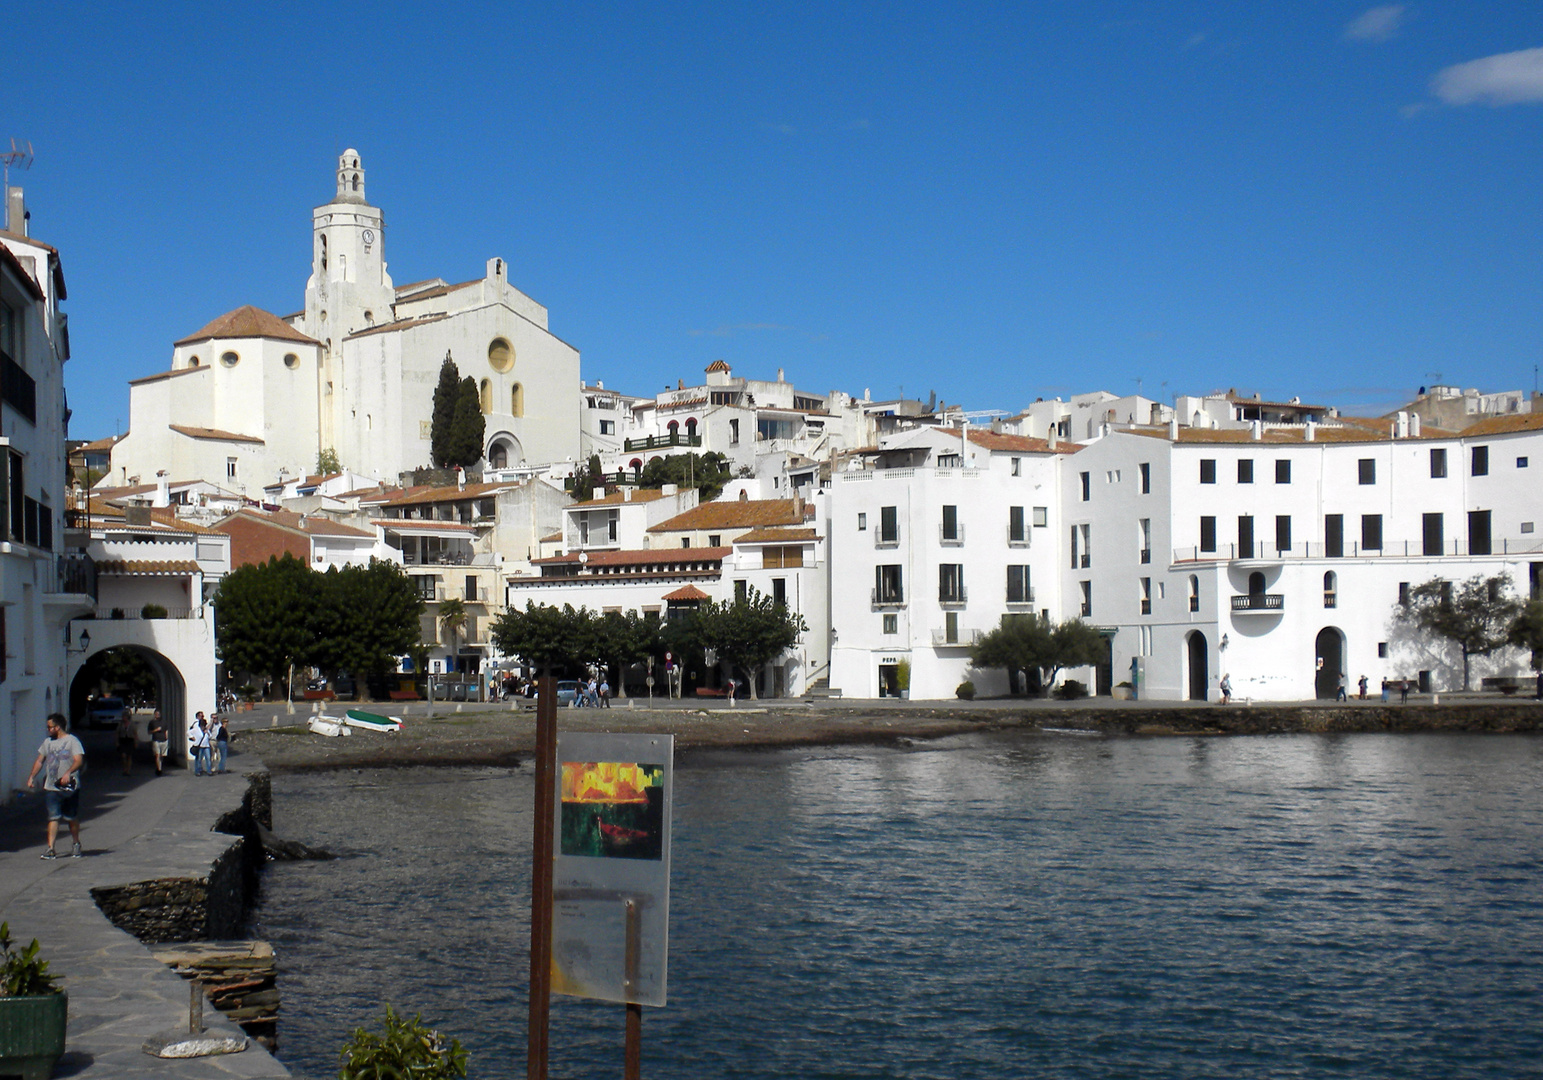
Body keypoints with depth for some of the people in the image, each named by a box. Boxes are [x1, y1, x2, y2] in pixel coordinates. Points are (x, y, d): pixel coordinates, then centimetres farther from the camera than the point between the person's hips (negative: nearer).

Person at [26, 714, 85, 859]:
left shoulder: (72, 741, -4)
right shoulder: (48, 742, 16)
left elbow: (79, 760, -16)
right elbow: (40, 761, 21)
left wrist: (68, 773, -32)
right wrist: (31, 777, 9)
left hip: (69, 788, -4)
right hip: (51, 787, 4)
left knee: (72, 818, 7)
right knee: (53, 817, -5)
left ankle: (75, 844, 25)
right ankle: (50, 848, -9)